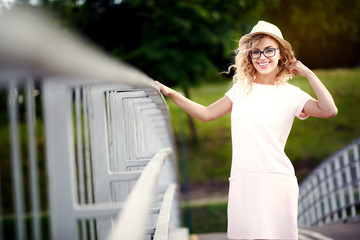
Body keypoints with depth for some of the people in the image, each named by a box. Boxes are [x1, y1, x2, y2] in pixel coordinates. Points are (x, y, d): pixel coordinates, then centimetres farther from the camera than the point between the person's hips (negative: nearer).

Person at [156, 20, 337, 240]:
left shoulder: (291, 94, 4)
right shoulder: (241, 90, 15)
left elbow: (329, 110, -10)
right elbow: (207, 114, 19)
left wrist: (308, 73, -4)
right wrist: (171, 93, 14)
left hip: (276, 179, -3)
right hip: (242, 180, 3)